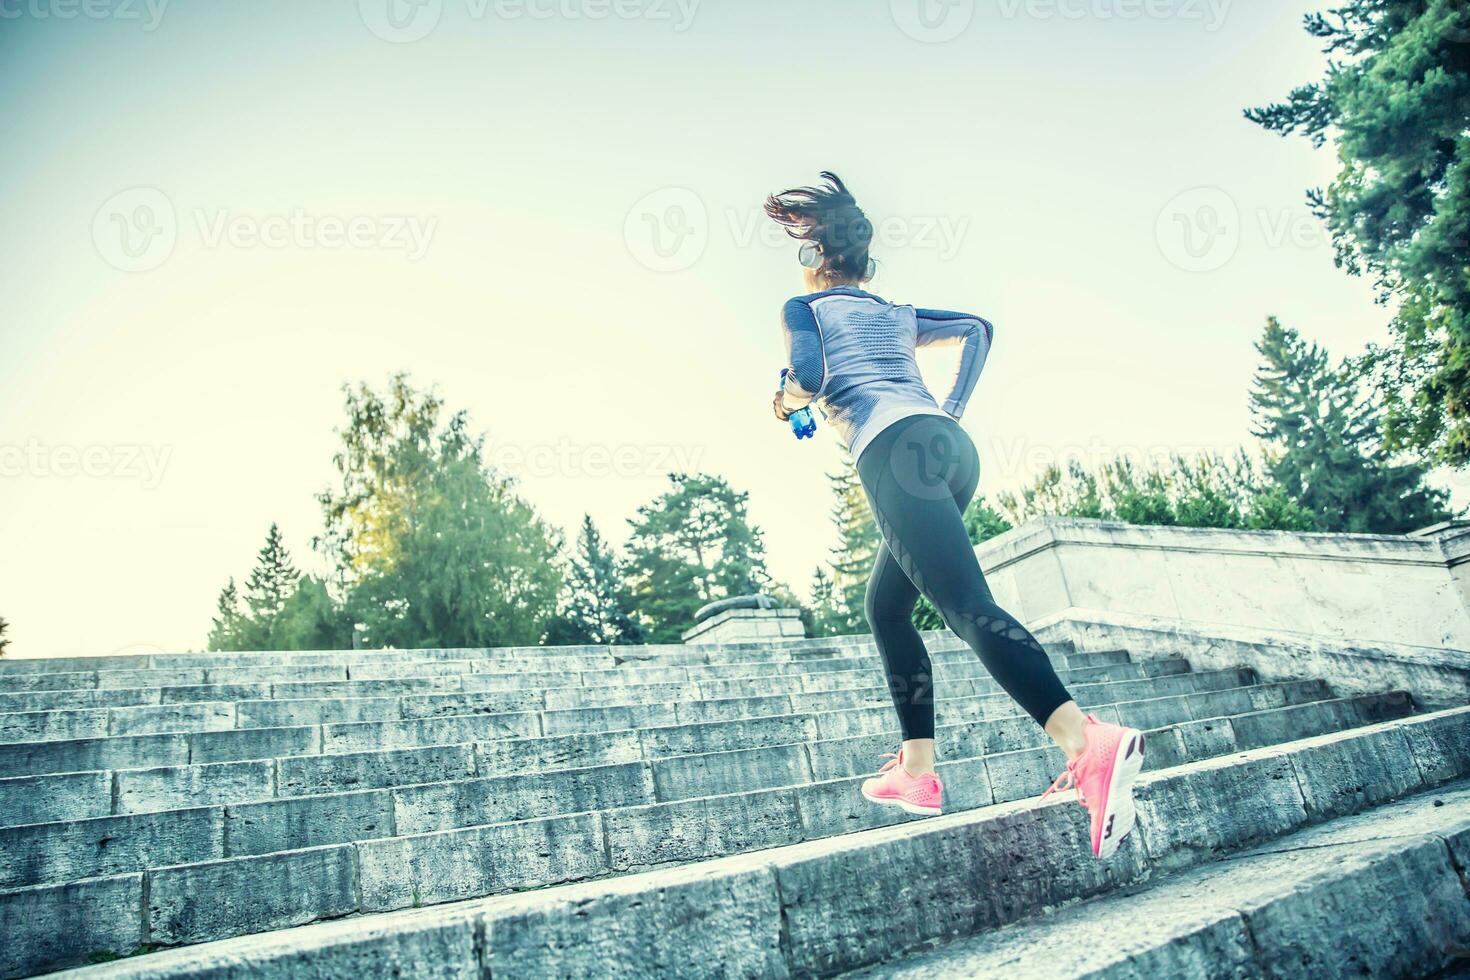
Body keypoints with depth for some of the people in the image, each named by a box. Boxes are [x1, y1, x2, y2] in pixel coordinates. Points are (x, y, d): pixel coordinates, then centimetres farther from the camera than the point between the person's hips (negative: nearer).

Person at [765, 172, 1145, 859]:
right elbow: (977, 328, 31)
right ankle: (917, 772, 13)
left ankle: (1088, 744, -39)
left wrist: (786, 400, 18)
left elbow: (809, 376, -4)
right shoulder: (895, 315, 33)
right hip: (951, 447, 7)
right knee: (886, 606, 16)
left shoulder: (804, 307, 15)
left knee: (967, 605, -21)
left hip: (896, 448, -7)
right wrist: (951, 410, 27)